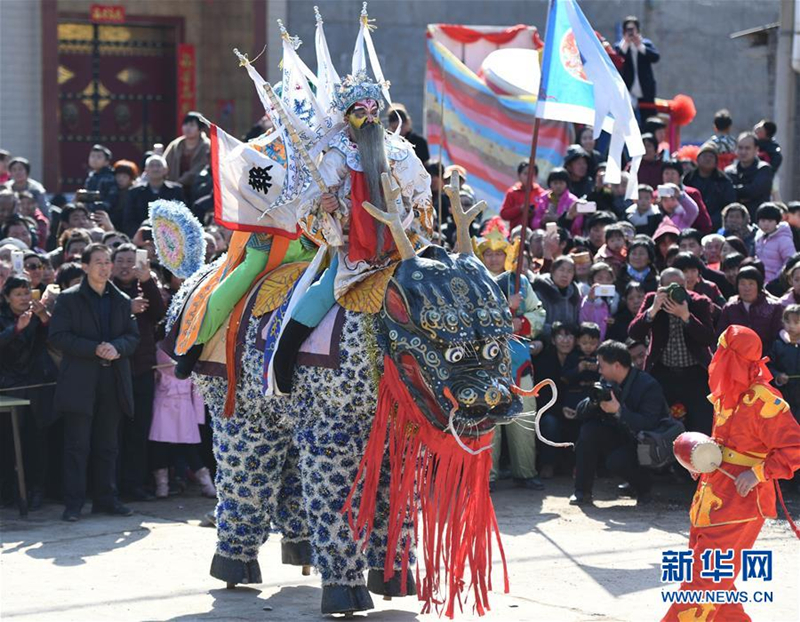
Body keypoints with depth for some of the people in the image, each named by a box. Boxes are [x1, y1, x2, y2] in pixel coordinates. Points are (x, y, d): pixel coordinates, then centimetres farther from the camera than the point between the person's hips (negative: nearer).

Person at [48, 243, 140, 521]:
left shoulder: (121, 301, 15)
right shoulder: (69, 299, 1)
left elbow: (133, 336, 11)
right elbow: (58, 336, -7)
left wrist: (116, 347, -12)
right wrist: (95, 349, -16)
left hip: (113, 382, 4)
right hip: (80, 382, -4)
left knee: (108, 445, 9)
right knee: (77, 445, -4)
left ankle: (106, 498, 16)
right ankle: (73, 503, -2)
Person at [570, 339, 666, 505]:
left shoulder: (649, 386, -21)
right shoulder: (608, 383, 1)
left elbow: (648, 426, -30)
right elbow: (581, 411, 1)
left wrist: (619, 410, -37)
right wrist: (594, 402, -22)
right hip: (620, 438, 7)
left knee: (616, 461, -32)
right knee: (588, 430, -17)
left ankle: (644, 490, 0)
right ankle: (582, 492, -11)